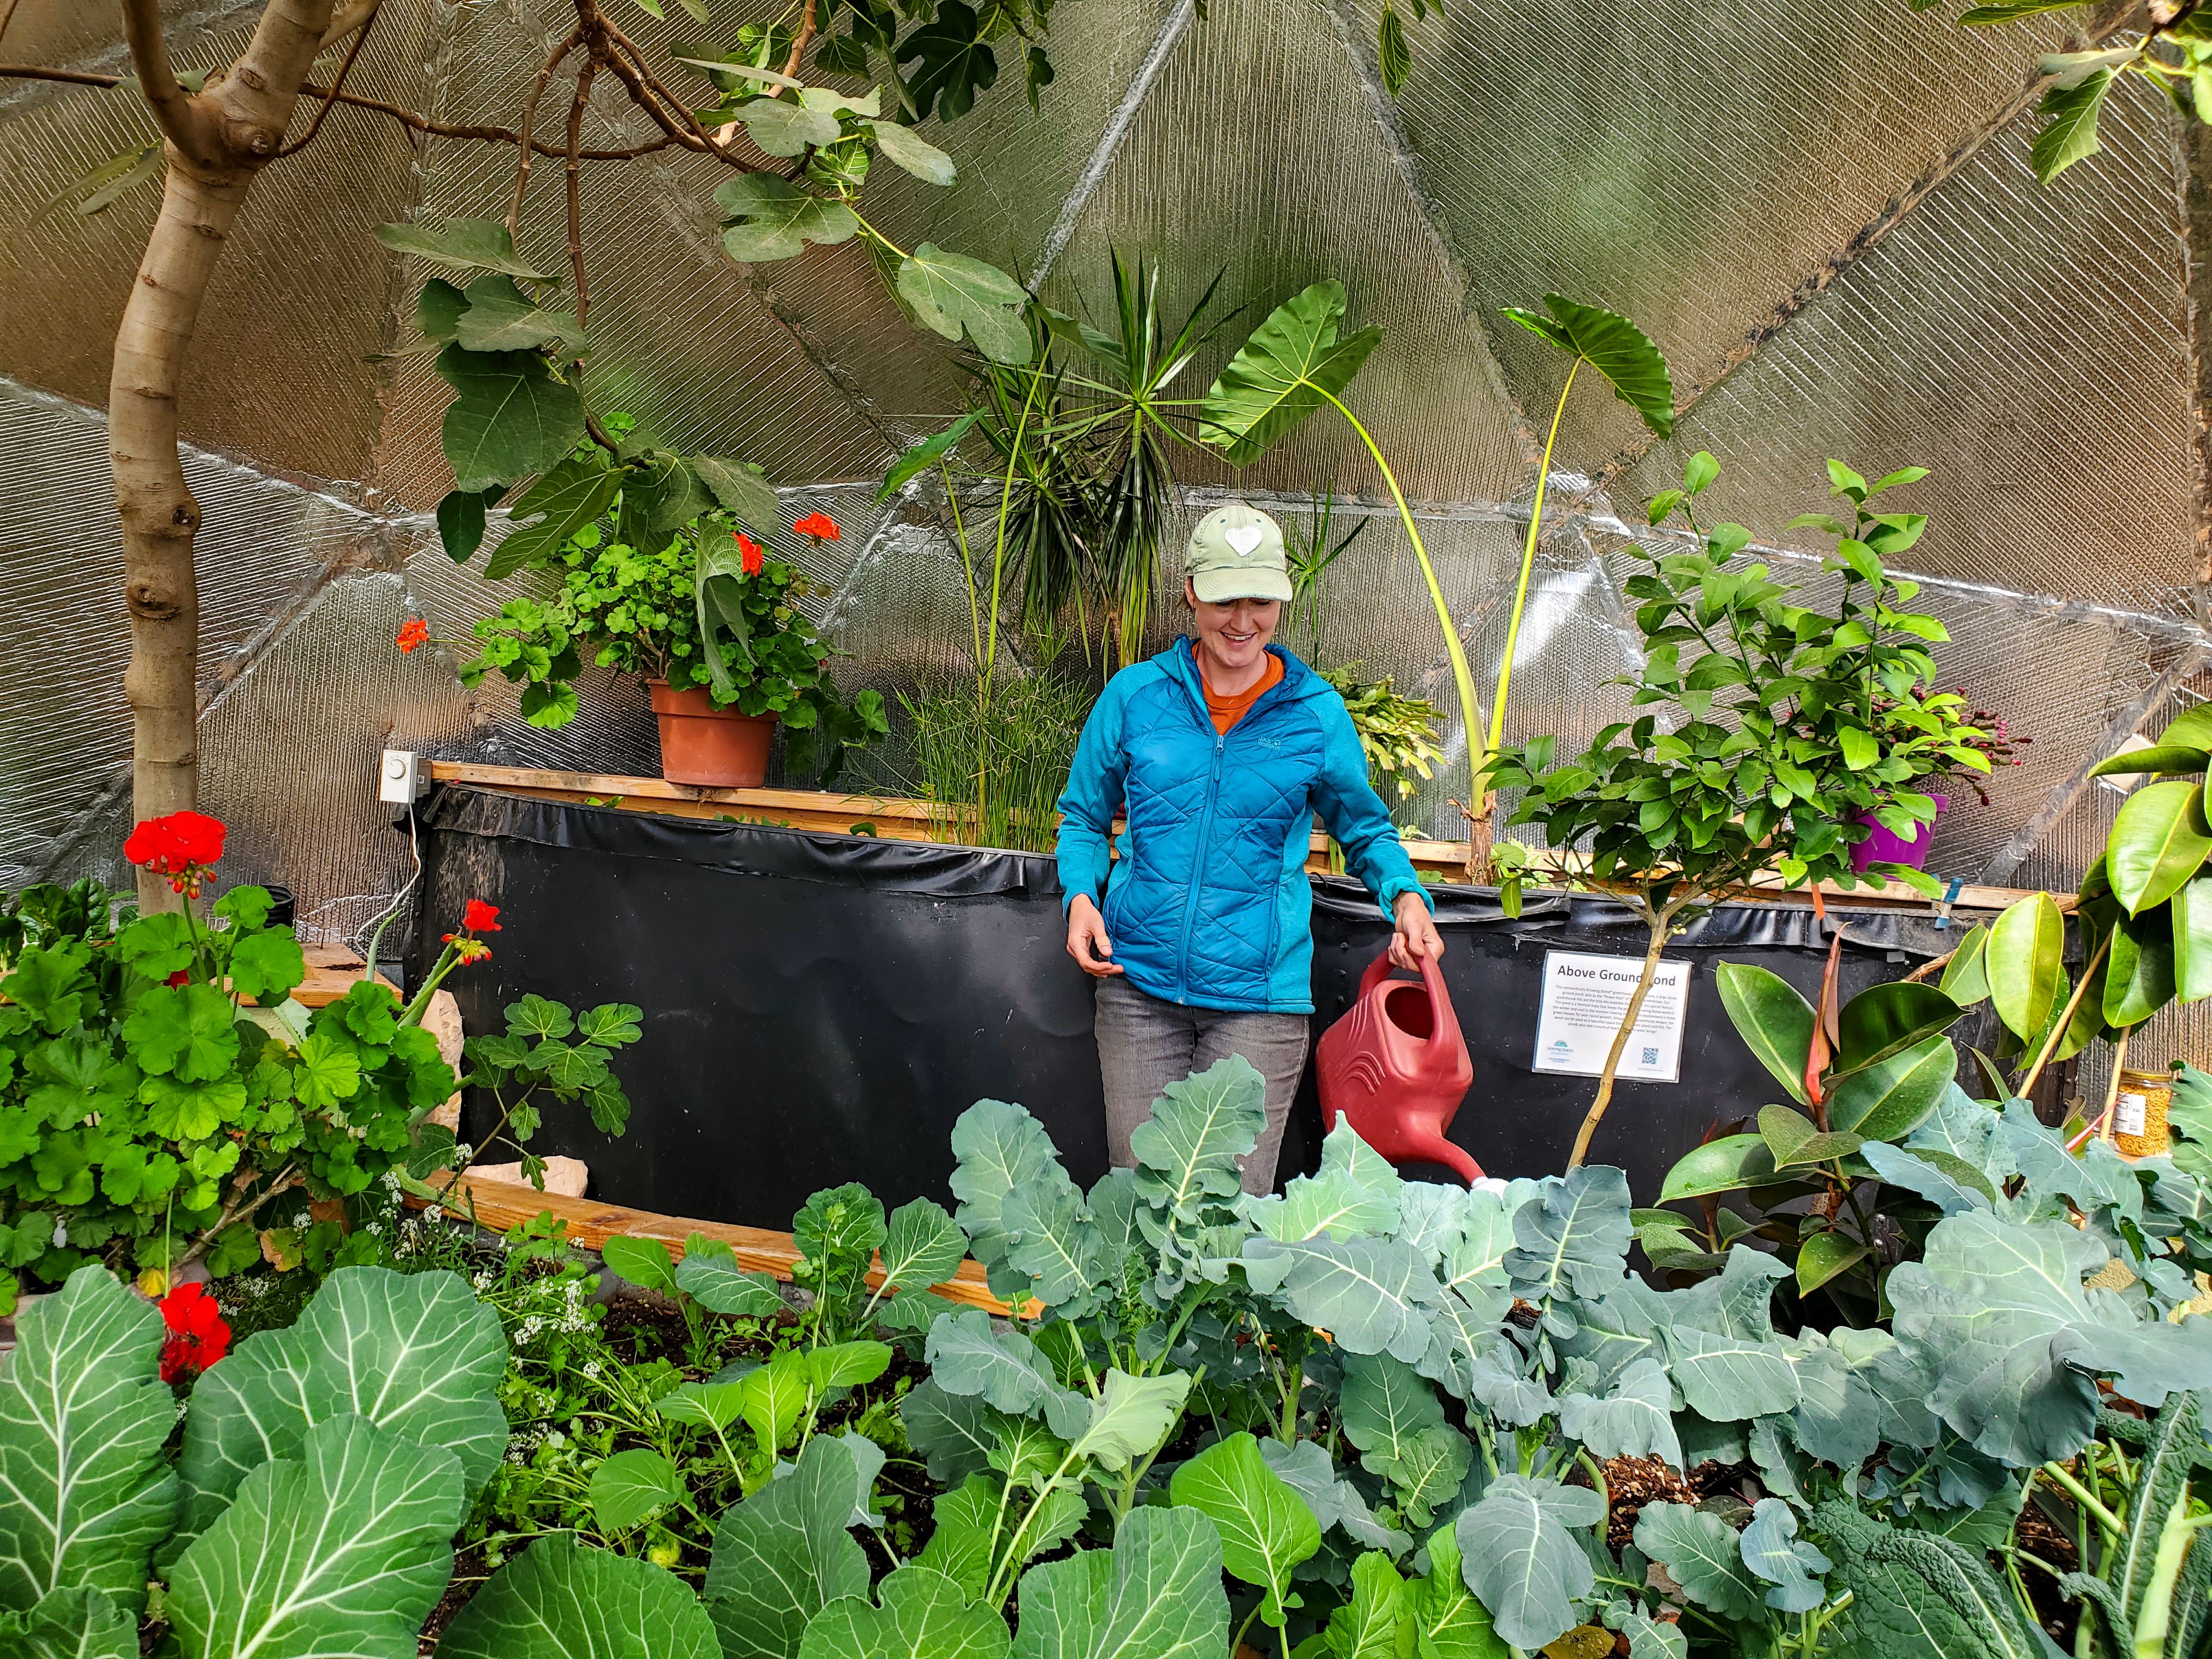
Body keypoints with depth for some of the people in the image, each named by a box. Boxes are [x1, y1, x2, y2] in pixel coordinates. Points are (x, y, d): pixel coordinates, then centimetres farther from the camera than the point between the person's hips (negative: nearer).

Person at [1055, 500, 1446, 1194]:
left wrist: (1405, 896, -5)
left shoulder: (1317, 713, 2)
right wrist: (1081, 895, -5)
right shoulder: (1135, 695, 3)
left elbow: (1367, 830, 14)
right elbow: (1084, 818, 13)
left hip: (1258, 993, -1)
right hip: (1139, 982, 1)